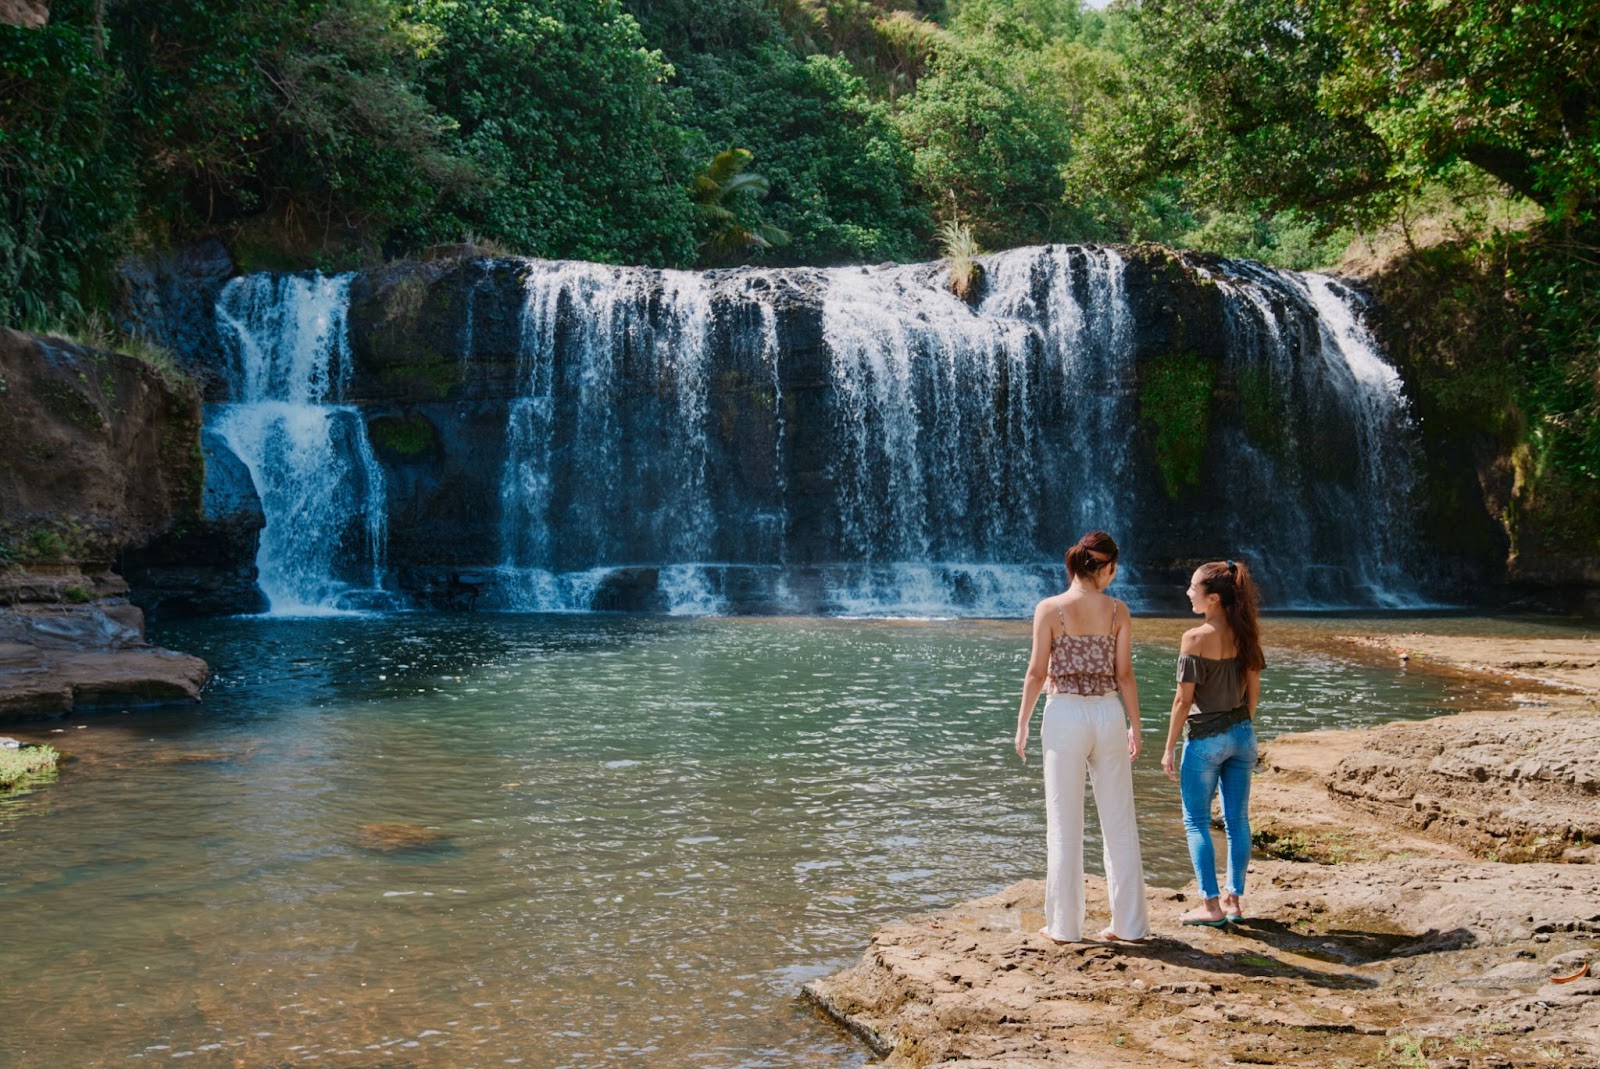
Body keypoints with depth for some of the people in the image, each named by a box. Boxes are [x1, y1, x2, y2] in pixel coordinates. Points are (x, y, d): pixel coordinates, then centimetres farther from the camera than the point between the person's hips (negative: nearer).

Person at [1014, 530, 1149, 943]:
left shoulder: (1049, 609, -6)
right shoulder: (1117, 611, -1)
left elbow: (1037, 673, -5)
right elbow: (1124, 675, 1)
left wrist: (1022, 724, 5)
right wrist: (1135, 725, 11)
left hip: (1065, 714, -2)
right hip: (1108, 714, 2)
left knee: (1065, 826, 6)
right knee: (1120, 823, 10)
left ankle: (1065, 924, 10)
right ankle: (1129, 922, 16)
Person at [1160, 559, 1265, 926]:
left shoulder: (1196, 638, -17)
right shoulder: (1246, 635, 0)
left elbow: (1183, 699, -14)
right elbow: (1254, 689, 8)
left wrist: (1169, 748, -7)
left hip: (1206, 738, -6)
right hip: (1242, 734, 6)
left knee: (1196, 822, 5)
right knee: (1238, 821, 12)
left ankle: (1212, 906, 5)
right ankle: (1234, 900, 18)